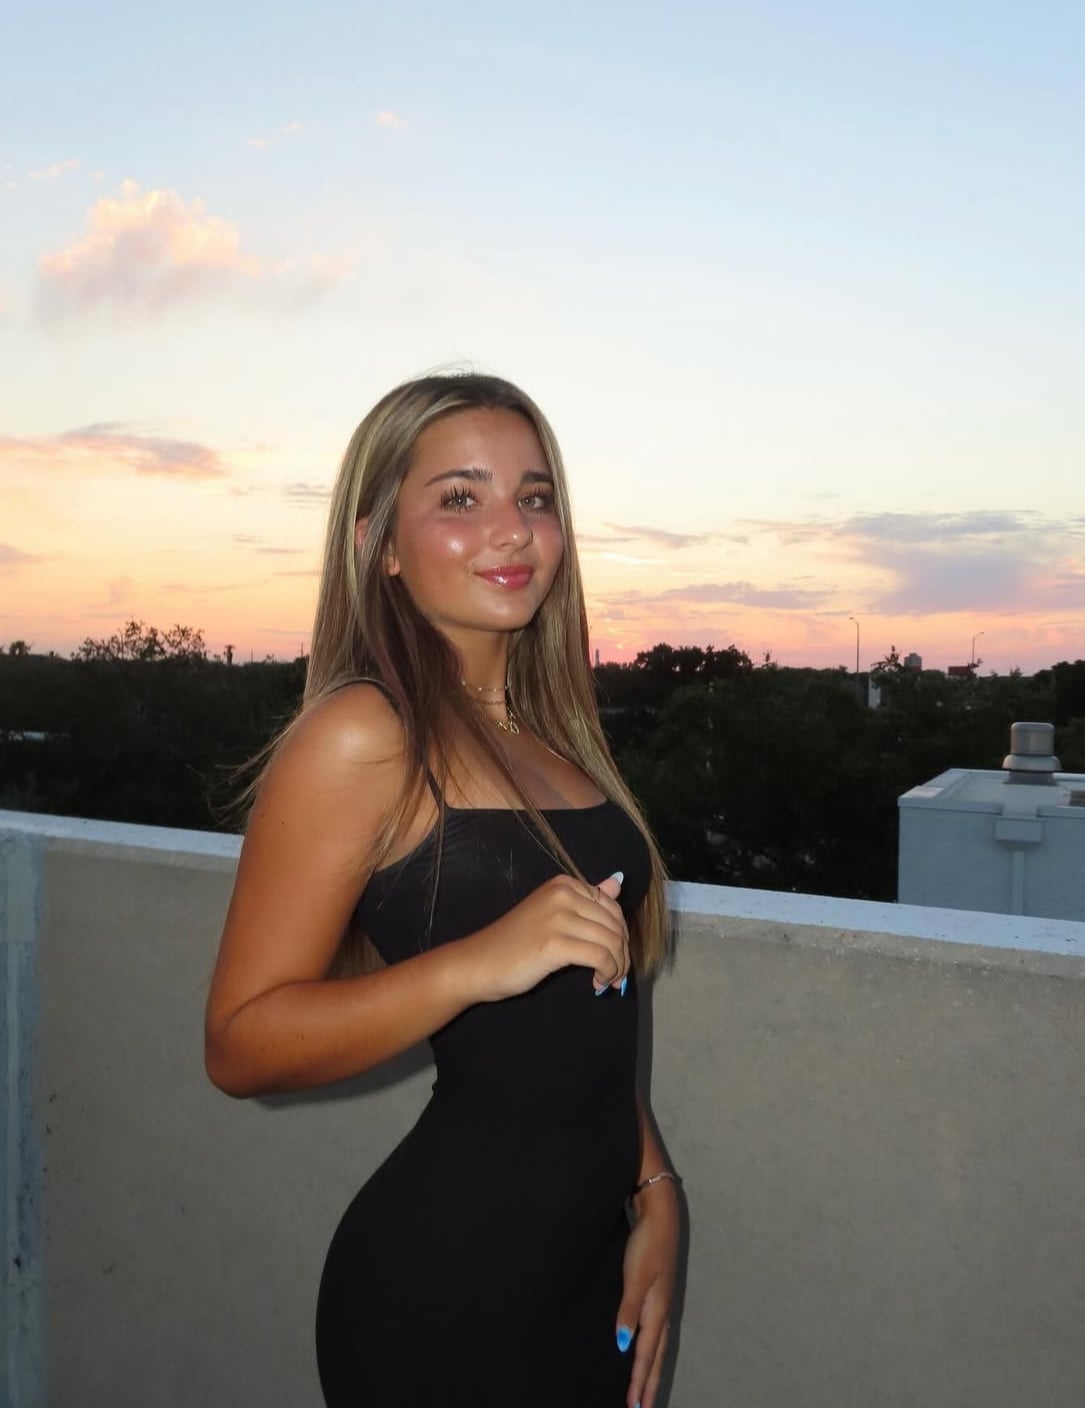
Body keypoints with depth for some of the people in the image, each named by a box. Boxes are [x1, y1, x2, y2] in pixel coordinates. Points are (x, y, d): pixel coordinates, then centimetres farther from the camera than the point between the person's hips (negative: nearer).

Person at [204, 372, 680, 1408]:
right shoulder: (360, 735, -16)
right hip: (446, 1280, -7)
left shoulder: (547, 730, 7)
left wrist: (651, 1190, 9)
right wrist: (479, 962, -28)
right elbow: (242, 1043, -17)